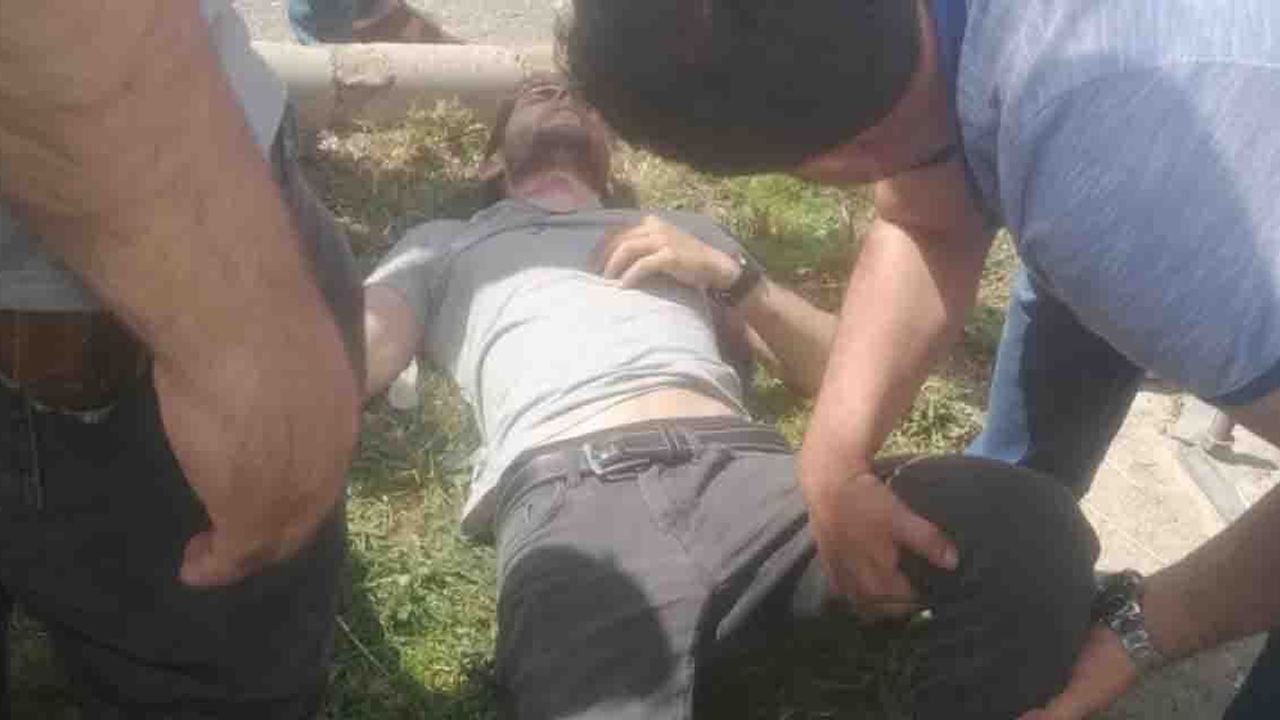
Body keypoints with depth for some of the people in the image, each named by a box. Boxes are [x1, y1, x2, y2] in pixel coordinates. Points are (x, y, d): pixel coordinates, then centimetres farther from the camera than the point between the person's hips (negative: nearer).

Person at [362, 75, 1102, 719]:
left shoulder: (688, 231, 38)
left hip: (746, 468, 3)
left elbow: (843, 370, 28)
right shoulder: (442, 244, 34)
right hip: (571, 498, -3)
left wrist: (732, 275, 14)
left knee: (1033, 524, -24)